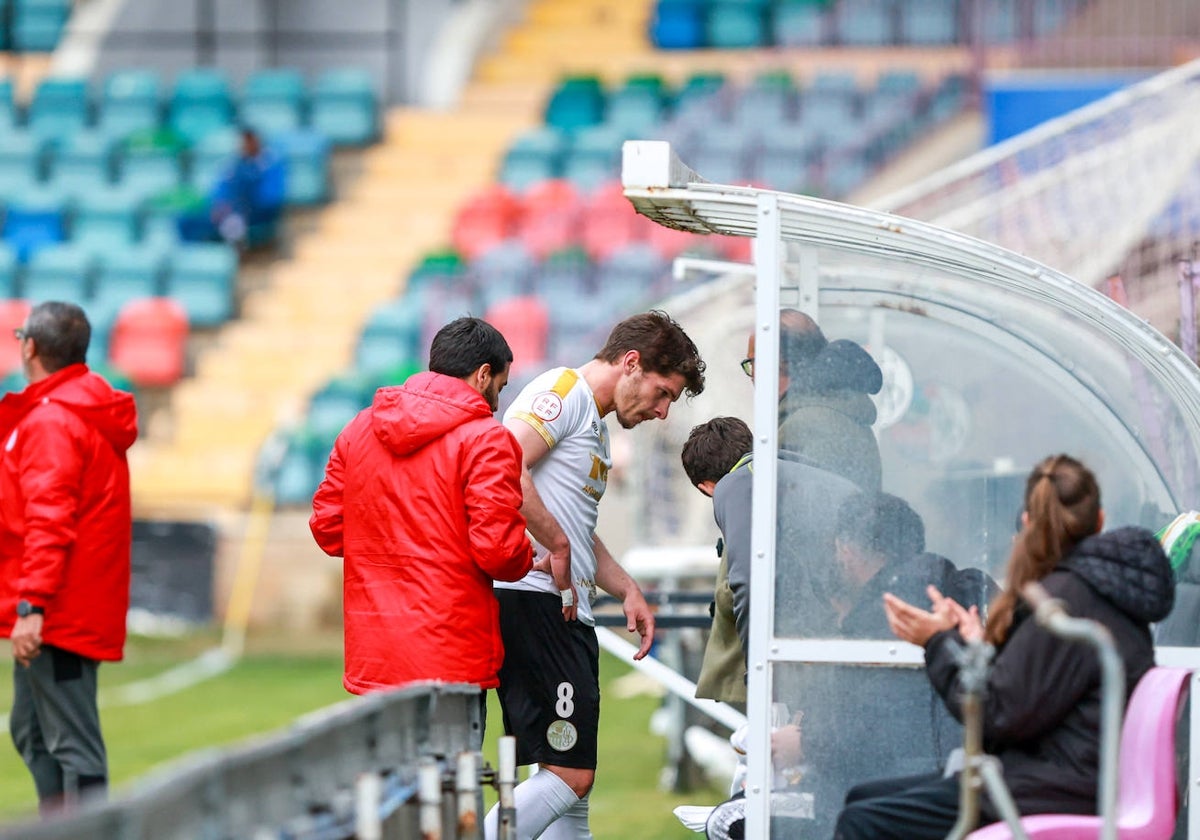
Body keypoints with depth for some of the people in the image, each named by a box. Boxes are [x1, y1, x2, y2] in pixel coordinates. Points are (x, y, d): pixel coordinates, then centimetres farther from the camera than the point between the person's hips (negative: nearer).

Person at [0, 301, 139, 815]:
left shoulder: (50, 422, -15)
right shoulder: (91, 416, 16)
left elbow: (48, 522, -23)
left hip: (57, 616, -11)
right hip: (80, 613, 11)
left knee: (72, 744, -10)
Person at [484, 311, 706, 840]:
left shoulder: (596, 424, 27)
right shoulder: (563, 392, -5)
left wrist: (627, 591, 25)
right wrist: (556, 545, -14)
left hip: (568, 610, 11)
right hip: (533, 600, -11)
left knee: (574, 780, 10)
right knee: (569, 774, -14)